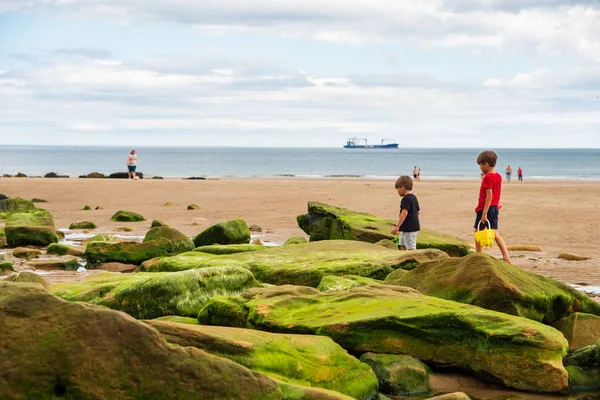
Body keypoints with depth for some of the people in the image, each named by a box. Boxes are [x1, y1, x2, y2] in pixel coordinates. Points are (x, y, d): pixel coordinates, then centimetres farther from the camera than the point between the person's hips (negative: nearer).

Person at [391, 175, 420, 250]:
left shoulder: (406, 199, -19)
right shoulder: (414, 198, 11)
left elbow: (404, 213, -26)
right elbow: (418, 211, 18)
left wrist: (397, 226, -27)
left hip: (409, 228, -10)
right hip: (414, 226, 10)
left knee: (411, 247, -5)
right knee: (402, 244, 22)